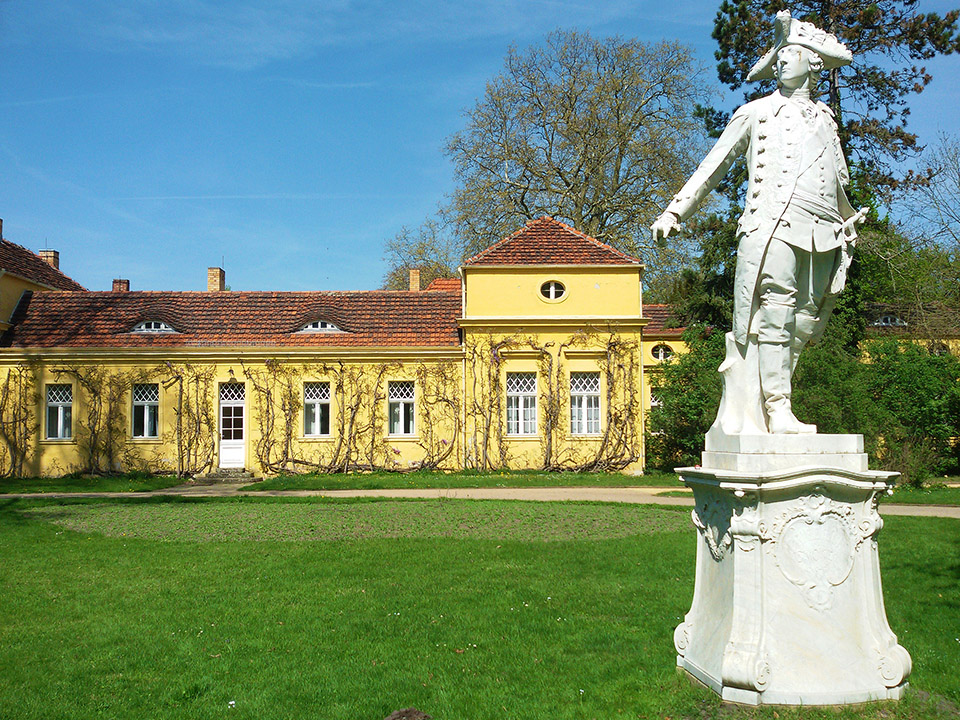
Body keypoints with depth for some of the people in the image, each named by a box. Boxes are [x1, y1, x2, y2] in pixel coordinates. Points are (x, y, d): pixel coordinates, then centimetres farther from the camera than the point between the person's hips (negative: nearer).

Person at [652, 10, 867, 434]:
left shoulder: (825, 118, 27)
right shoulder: (757, 112, 16)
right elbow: (711, 168, 14)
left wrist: (849, 222, 46)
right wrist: (674, 212, 6)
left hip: (822, 238, 5)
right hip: (773, 226, -5)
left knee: (802, 322, -2)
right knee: (773, 318, -15)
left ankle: (766, 408, 1)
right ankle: (778, 410, -15)